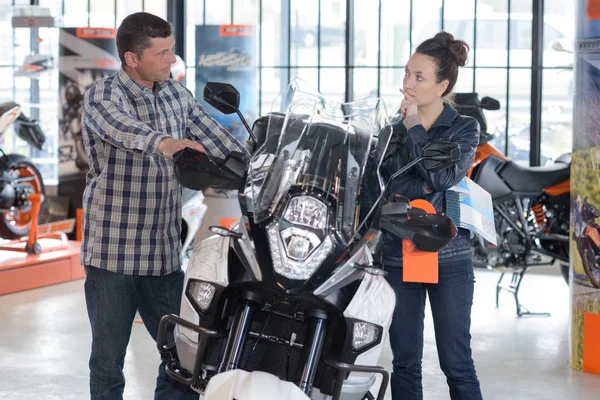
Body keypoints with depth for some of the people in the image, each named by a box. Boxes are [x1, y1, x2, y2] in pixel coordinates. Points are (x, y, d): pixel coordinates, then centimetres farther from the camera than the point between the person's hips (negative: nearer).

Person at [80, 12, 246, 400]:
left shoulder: (177, 94, 9)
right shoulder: (103, 95, -11)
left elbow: (217, 139, 12)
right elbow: (121, 125, -33)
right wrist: (162, 142, -53)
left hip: (165, 253, 5)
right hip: (112, 251, -5)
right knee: (108, 361, 3)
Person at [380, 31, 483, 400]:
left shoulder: (465, 128, 2)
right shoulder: (391, 129, 10)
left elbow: (441, 178, -14)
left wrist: (414, 129, -8)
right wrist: (424, 187, -15)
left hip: (449, 256, -3)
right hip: (399, 255, 3)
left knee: (456, 363, -1)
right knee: (404, 363, 7)